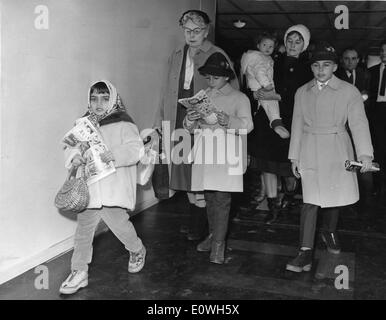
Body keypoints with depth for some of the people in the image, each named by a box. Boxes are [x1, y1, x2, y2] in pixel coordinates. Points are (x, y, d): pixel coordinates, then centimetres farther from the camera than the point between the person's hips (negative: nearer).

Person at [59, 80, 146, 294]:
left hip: (114, 188, -5)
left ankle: (137, 251, 30)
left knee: (118, 223, -2)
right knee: (83, 228, 6)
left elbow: (136, 149, -13)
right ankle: (79, 272, 18)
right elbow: (70, 146, 13)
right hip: (88, 188, 5)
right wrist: (74, 156, -10)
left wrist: (116, 154, -31)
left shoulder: (123, 124, -3)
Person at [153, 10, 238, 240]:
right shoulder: (176, 56, 15)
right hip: (179, 124, 6)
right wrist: (160, 122, 12)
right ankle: (195, 220, 25)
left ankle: (200, 225, 10)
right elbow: (168, 92, 17)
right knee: (184, 174, 10)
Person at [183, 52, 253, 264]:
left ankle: (218, 244, -6)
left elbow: (247, 125, -10)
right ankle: (213, 235, 24)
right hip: (205, 155, 5)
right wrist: (190, 120, -11)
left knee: (222, 199, -9)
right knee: (209, 198, 10)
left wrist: (228, 121, -30)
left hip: (227, 155, -4)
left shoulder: (239, 98, 3)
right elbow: (189, 128, 14)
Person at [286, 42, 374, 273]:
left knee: (336, 196, 10)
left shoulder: (349, 91, -1)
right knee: (311, 200, -7)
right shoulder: (302, 92, 8)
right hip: (310, 152, 1)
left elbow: (359, 123, -8)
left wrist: (365, 154, -20)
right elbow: (297, 125, 11)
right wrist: (294, 157, 8)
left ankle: (330, 232, 40)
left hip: (338, 152, 0)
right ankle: (306, 252, -5)